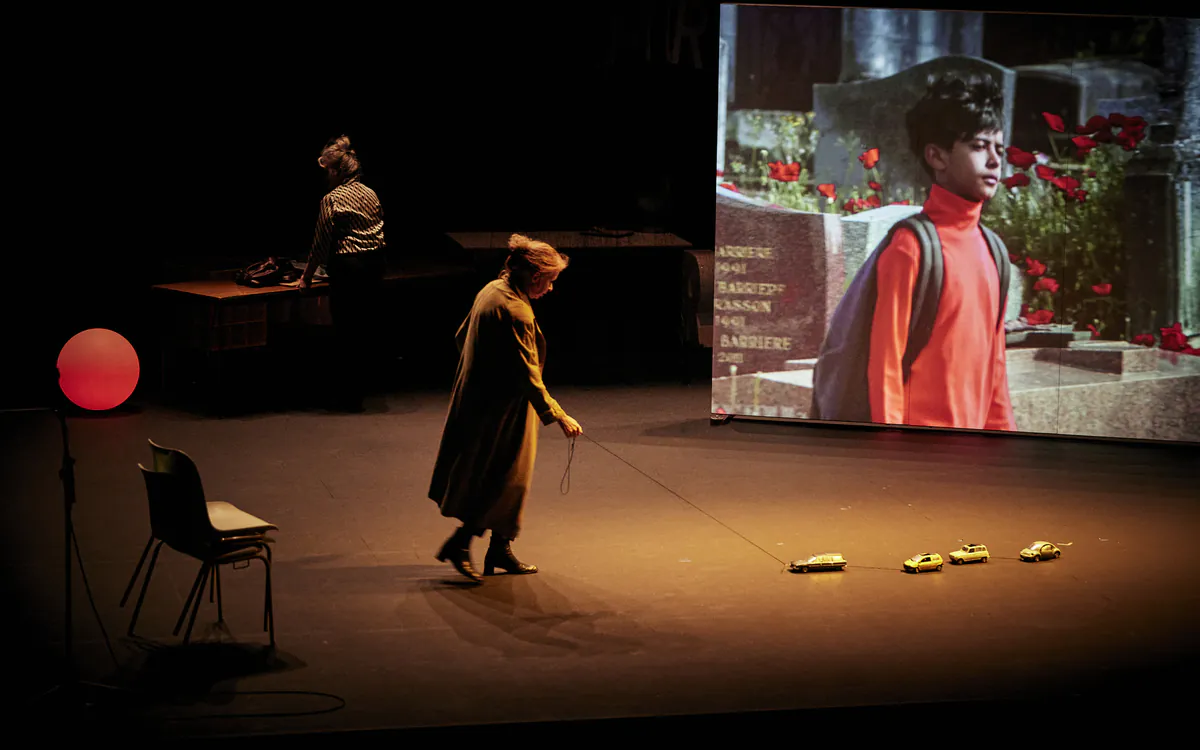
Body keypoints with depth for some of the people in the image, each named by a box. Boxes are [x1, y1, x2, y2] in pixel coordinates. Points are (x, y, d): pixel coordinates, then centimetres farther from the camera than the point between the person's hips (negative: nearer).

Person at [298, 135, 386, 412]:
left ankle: (350, 396, 6)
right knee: (365, 328, 13)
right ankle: (360, 388, 21)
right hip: (375, 264, 7)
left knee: (346, 332, 2)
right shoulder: (371, 195, 10)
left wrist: (307, 275, 4)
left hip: (348, 267, -7)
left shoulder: (332, 199, -9)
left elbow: (322, 243, -7)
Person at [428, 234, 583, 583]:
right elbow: (528, 376, -24)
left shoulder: (491, 290, 4)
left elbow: (461, 337, 16)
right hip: (500, 408, -10)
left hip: (477, 398, 10)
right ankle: (459, 544, 7)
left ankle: (500, 549, 24)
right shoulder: (516, 313, -25)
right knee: (506, 479, 1)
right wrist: (559, 417, -19)